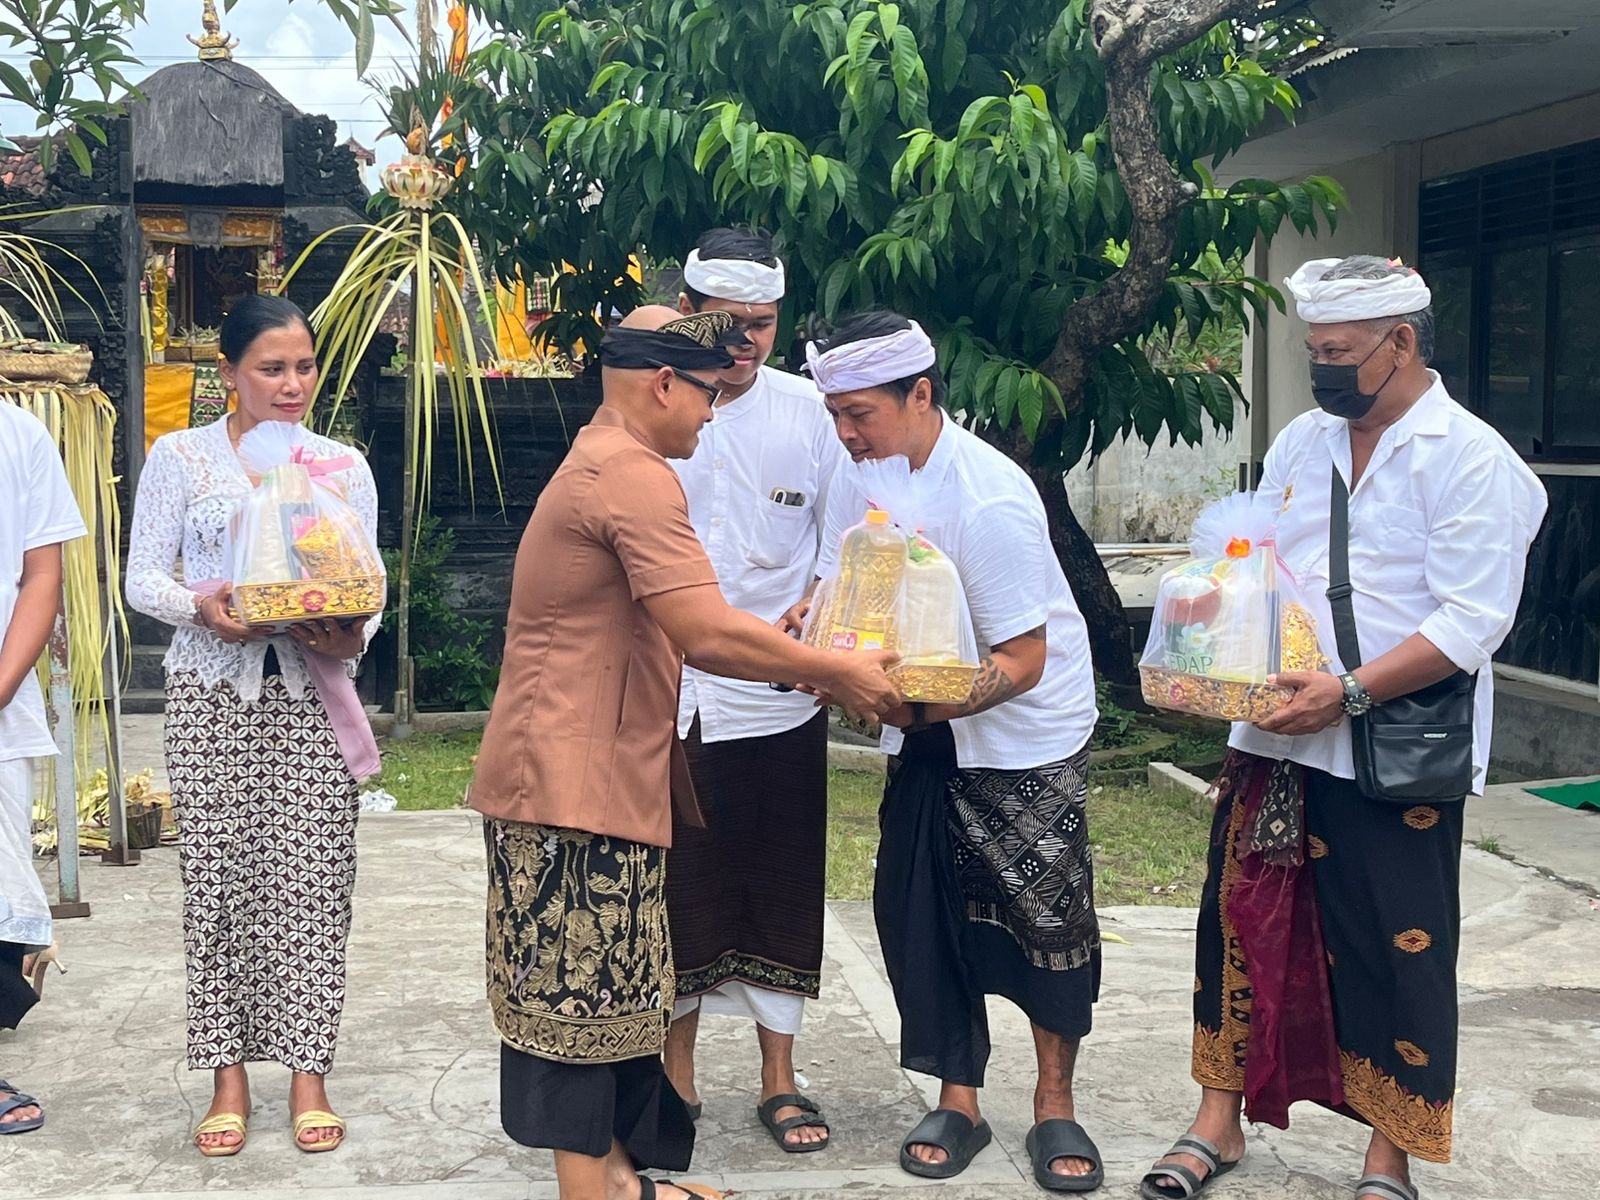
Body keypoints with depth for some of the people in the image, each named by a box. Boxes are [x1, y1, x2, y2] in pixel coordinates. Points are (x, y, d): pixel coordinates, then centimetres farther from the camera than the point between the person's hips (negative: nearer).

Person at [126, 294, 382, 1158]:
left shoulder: (344, 465, 9)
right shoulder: (180, 457, 5)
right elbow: (143, 578, 1)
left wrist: (353, 635, -15)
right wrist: (202, 608, -19)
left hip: (314, 689, 1)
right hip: (213, 688, -1)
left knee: (310, 878, -1)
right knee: (218, 873, 0)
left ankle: (307, 1073, 9)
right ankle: (229, 1076, 11)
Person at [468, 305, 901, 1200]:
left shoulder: (599, 466, 18)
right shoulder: (636, 475, -17)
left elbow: (678, 633, 20)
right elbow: (708, 635, -25)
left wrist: (802, 661, 15)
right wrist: (836, 672, -13)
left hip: (593, 777, 11)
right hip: (578, 784, -11)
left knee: (602, 993, 16)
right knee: (583, 996, -3)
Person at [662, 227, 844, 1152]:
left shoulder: (807, 410, 1)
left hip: (781, 698, 1)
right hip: (671, 697, -1)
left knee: (783, 889, 9)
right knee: (681, 883, 9)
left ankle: (780, 1076, 23)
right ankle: (676, 1064, 26)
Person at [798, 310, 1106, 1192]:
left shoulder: (989, 499, -27)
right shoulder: (860, 476, -7)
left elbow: (1023, 662, -26)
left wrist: (918, 707, -38)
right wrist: (812, 626, -18)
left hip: (1025, 731, -6)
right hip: (924, 733, 6)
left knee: (1047, 915, 1)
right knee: (920, 912, 4)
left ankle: (1055, 1106, 21)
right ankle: (957, 1102, 21)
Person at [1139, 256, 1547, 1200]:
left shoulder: (1469, 457, -10)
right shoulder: (1302, 441, 9)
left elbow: (1473, 620, -16)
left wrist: (1351, 692, -22)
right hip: (1275, 738, 6)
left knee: (1395, 955, 5)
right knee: (1243, 928, 11)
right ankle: (1219, 1122, 27)